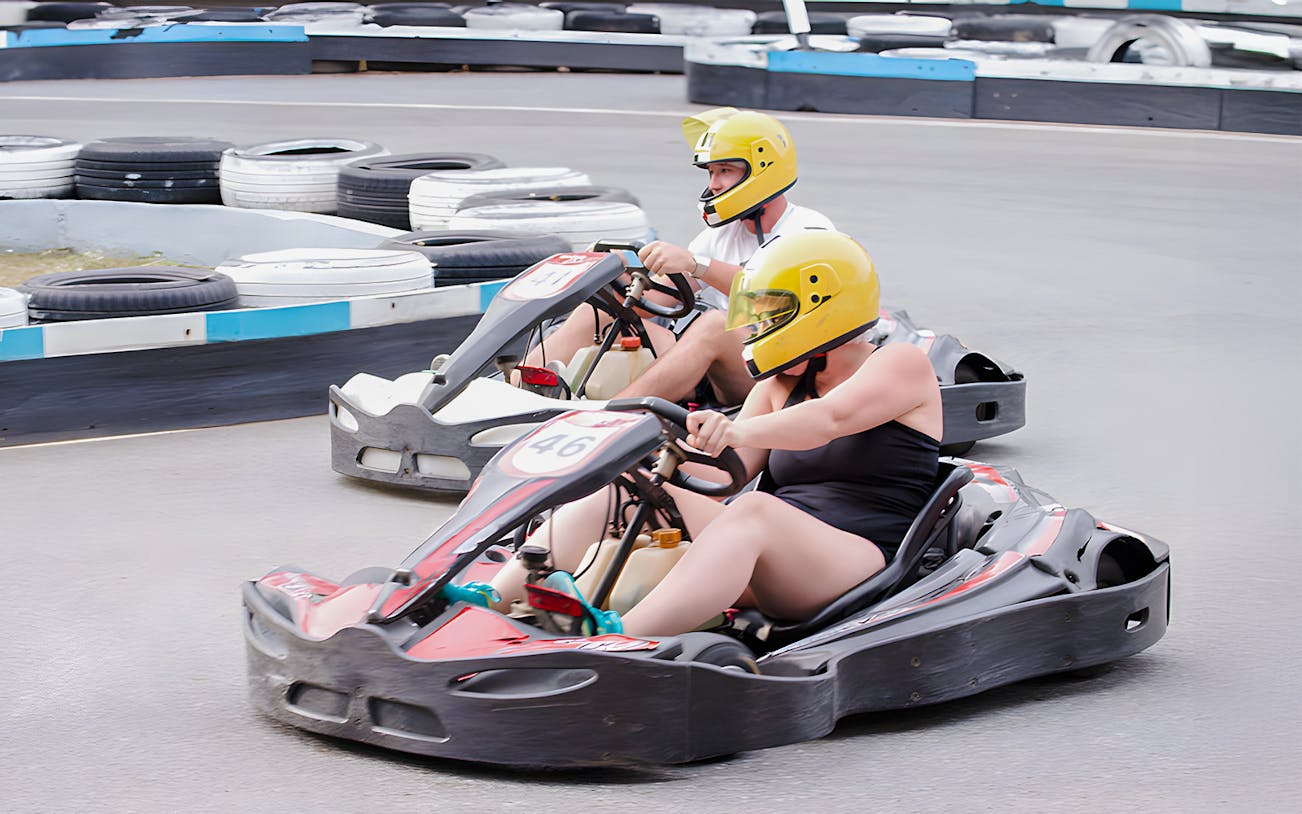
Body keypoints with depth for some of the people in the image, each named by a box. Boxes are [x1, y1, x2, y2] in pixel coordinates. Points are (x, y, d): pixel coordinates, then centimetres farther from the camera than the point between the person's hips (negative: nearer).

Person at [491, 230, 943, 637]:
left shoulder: (902, 364, 2)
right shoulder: (782, 385, 23)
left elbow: (830, 419, -19)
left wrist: (739, 431, -38)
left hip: (862, 565, -7)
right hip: (776, 563, 7)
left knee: (754, 509, -38)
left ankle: (614, 643, -57)